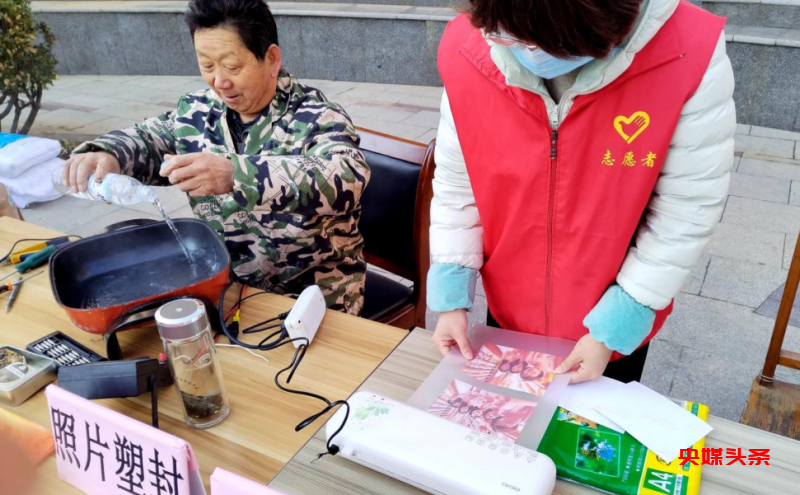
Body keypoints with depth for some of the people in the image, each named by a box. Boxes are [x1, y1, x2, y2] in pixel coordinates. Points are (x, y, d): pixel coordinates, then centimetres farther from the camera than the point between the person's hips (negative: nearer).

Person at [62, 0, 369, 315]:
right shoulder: (197, 111, 4)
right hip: (218, 273, 6)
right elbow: (146, 140, 18)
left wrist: (235, 175, -45)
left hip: (311, 288, -5)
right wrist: (106, 154, -7)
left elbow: (345, 181, -33)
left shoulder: (317, 118, -14)